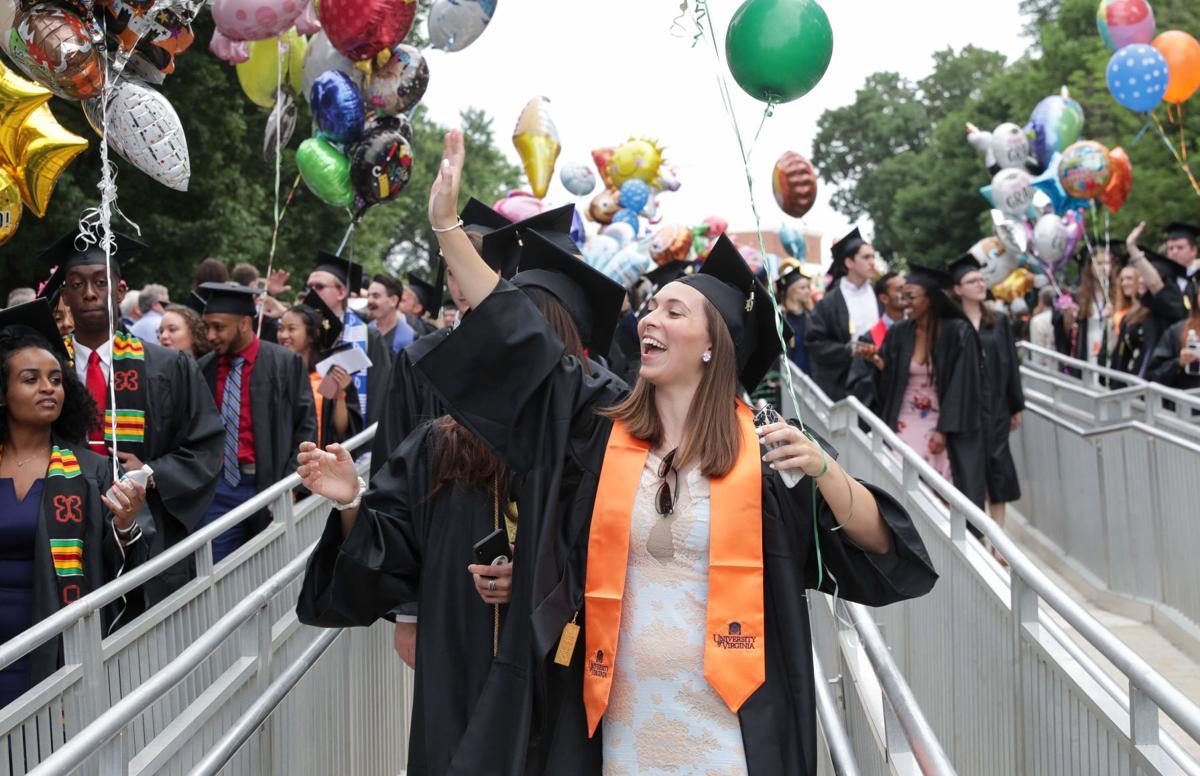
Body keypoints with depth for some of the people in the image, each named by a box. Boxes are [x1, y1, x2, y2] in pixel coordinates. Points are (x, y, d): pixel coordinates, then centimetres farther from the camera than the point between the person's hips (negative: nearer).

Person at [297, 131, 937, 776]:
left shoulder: (767, 446, -5)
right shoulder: (600, 422, 3)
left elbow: (878, 547, -5)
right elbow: (513, 338, -2)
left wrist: (822, 469, -22)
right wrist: (445, 223, -6)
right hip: (620, 721, 3)